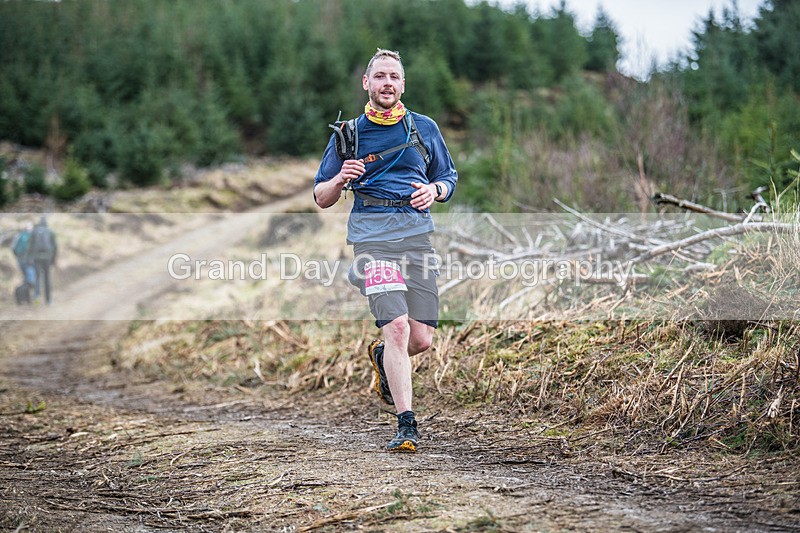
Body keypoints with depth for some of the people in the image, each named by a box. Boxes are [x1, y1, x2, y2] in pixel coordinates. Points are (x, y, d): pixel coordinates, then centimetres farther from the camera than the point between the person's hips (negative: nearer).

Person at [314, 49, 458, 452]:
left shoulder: (424, 128, 14)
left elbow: (448, 177, 23)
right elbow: (321, 197, 12)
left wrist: (434, 190, -1)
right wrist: (340, 179, -10)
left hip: (417, 233, 3)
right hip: (372, 234, -3)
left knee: (422, 339, -1)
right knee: (397, 327, -19)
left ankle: (382, 358, 34)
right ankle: (407, 426, -14)